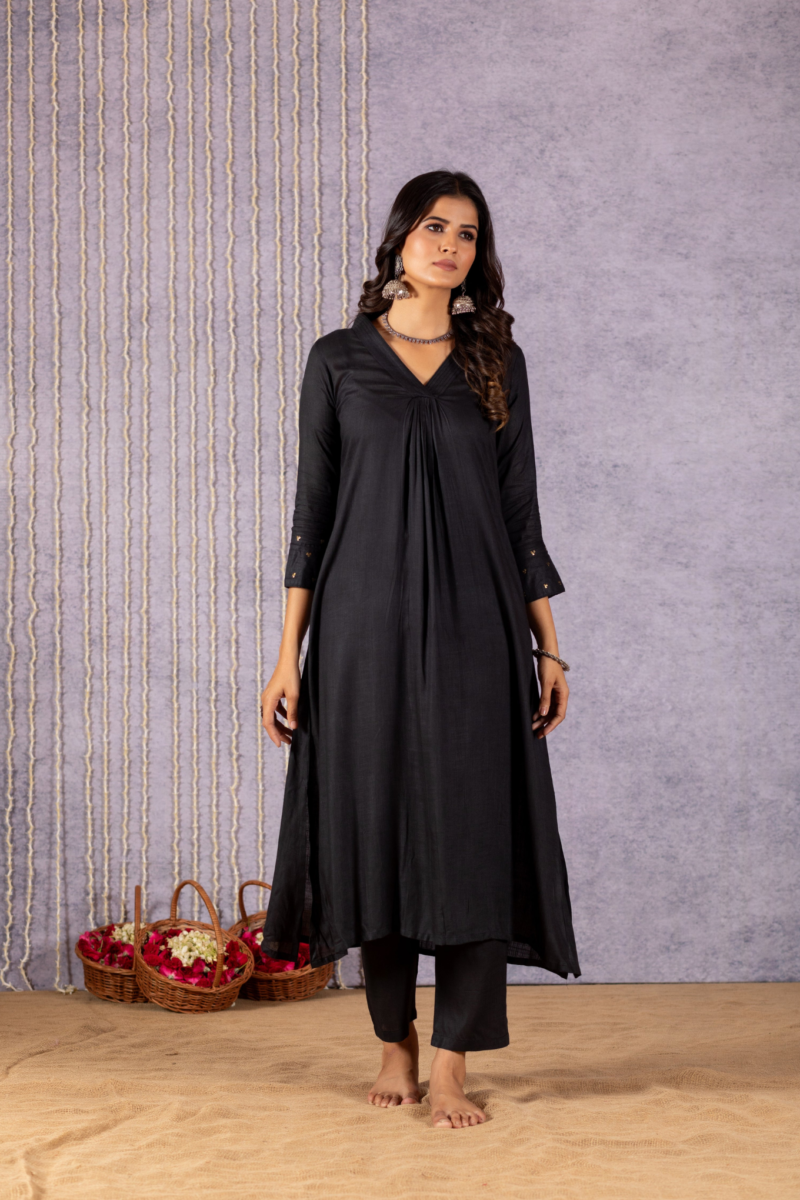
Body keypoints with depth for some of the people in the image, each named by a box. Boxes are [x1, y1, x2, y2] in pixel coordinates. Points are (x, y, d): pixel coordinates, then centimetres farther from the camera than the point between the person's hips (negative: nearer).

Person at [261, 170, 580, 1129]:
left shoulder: (497, 361, 9)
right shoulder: (339, 359, 6)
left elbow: (519, 505, 9)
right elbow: (312, 507, 4)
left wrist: (548, 645, 4)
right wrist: (288, 653, -1)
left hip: (473, 621, 1)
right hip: (366, 620, 0)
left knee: (471, 831, -4)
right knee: (376, 825, 4)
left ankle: (451, 1066, 1)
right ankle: (395, 1043, 20)